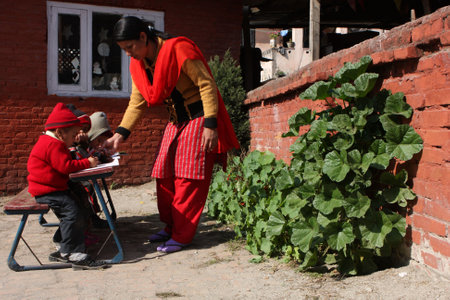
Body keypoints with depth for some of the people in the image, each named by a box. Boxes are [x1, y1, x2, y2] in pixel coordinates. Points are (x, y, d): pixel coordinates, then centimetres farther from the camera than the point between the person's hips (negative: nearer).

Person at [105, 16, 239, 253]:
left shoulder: (178, 49, -20)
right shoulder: (138, 65, 4)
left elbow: (206, 85, -19)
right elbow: (137, 102, 8)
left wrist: (210, 125, -24)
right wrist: (120, 134, -2)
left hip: (198, 119, -8)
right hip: (175, 122, 8)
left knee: (188, 178, -8)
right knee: (164, 175, 7)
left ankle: (182, 236, 0)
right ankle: (171, 227, 20)